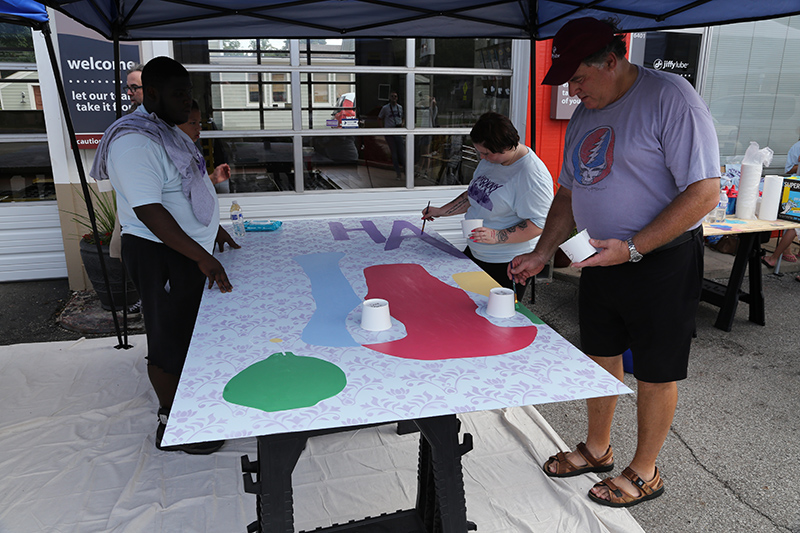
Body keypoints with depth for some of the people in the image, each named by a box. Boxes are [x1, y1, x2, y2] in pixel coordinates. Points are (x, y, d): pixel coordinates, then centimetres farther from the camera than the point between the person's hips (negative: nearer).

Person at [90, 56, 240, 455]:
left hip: (188, 250, 10)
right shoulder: (135, 141, -21)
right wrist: (201, 256, -28)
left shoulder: (169, 131, 12)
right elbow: (148, 211, -27)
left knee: (191, 328, 21)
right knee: (170, 339, 2)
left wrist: (212, 229, 24)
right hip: (160, 255, -10)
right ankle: (171, 425, 18)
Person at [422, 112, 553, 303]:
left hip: (506, 265, -8)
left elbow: (537, 225, -24)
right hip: (475, 253, 9)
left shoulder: (533, 176, -22)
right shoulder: (490, 160, 5)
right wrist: (441, 211, 14)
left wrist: (497, 236, -32)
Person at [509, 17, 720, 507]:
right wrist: (542, 254, 7)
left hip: (662, 261, -7)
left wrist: (632, 248, -24)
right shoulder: (584, 115, 9)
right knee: (602, 357, 17)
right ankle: (598, 450, 38)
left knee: (656, 372, 8)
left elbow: (704, 193, -21)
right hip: (600, 259, 7)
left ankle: (644, 472, 28)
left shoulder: (670, 98, -15)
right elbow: (569, 194, 16)